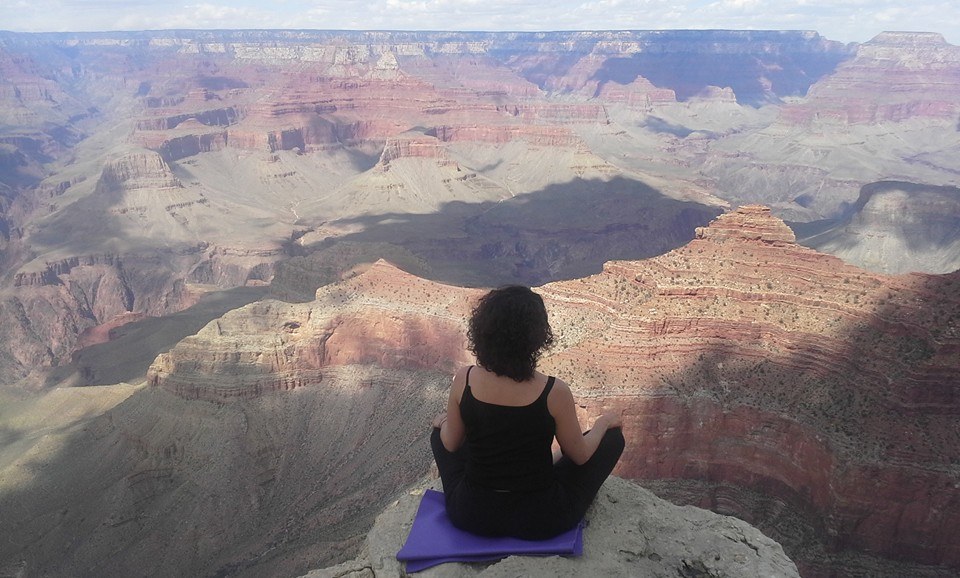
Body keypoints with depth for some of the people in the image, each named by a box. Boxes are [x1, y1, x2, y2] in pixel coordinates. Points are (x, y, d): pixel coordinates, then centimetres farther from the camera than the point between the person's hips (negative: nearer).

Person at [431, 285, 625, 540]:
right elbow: (580, 456, -6)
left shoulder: (464, 380, -16)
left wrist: (443, 422, 23)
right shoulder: (554, 392, -23)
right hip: (539, 520, -2)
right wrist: (604, 422, 14)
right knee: (613, 437, 16)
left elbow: (451, 445, 0)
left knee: (441, 433, 30)